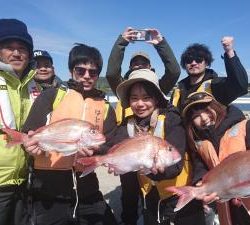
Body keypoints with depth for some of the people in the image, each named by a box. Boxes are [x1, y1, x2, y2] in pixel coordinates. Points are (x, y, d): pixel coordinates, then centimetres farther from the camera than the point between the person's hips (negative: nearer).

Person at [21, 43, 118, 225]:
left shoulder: (106, 108, 7)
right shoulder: (51, 96, 0)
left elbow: (111, 150, 4)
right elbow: (28, 134, -3)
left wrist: (94, 151, -17)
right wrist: (32, 143, -25)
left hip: (87, 192, 3)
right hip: (49, 192, -2)